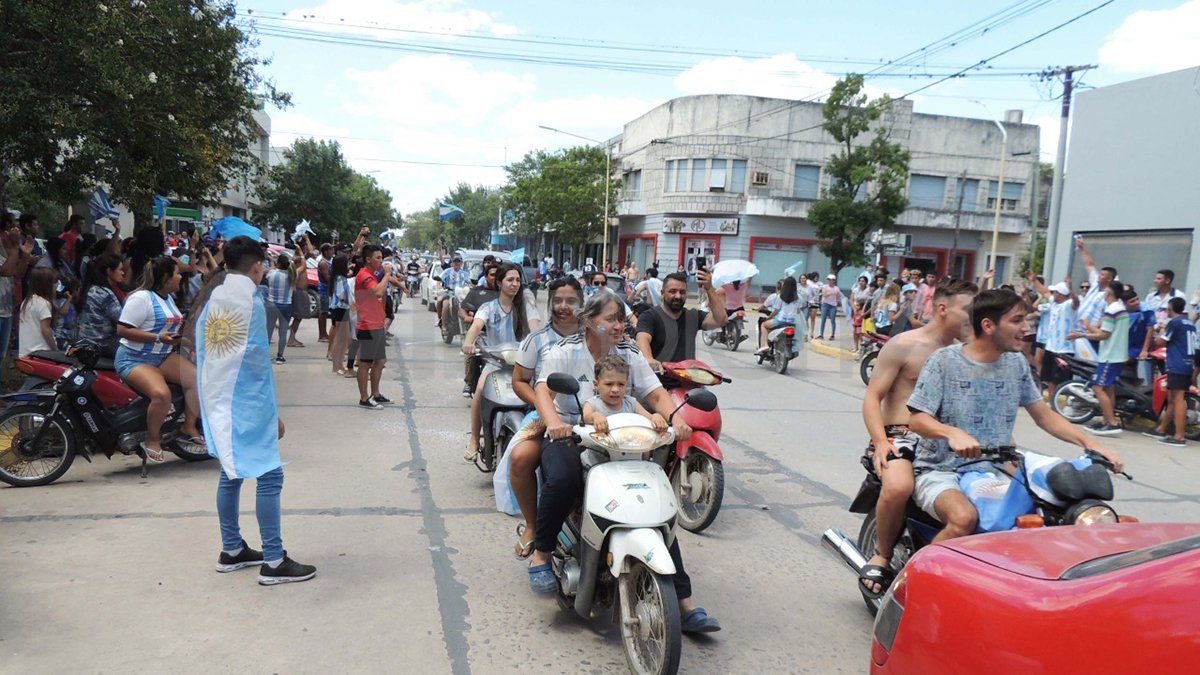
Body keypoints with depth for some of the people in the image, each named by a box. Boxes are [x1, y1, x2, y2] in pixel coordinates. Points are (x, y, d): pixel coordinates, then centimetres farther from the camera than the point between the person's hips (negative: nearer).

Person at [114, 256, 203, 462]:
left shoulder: (169, 298, 15)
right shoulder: (141, 298, -14)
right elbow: (122, 329, -19)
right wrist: (158, 338, -24)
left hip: (164, 356, 9)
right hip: (135, 359, -8)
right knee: (161, 394, -31)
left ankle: (189, 427, -2)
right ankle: (152, 440, -9)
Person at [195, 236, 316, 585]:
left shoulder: (209, 298, 7)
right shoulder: (251, 302, -13)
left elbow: (199, 351, 11)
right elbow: (257, 359, -12)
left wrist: (209, 398, 19)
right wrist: (273, 412, -5)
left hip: (216, 399, 8)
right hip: (246, 403, -8)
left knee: (231, 472, 16)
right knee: (269, 475, -5)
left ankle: (231, 550, 25)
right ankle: (274, 562, -3)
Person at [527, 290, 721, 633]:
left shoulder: (630, 356, 8)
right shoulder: (565, 352, -3)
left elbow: (657, 394, -1)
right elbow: (544, 389, -17)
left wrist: (676, 418, -23)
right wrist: (553, 422, -39)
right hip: (568, 439, -3)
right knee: (562, 480, -38)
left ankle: (684, 601, -5)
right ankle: (540, 553, -12)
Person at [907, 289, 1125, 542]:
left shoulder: (1017, 363, 9)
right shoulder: (945, 360, -9)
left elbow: (1044, 416, 14)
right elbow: (917, 419, -14)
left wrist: (1089, 443, -1)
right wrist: (952, 432, -35)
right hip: (941, 472, -6)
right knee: (964, 517, -34)